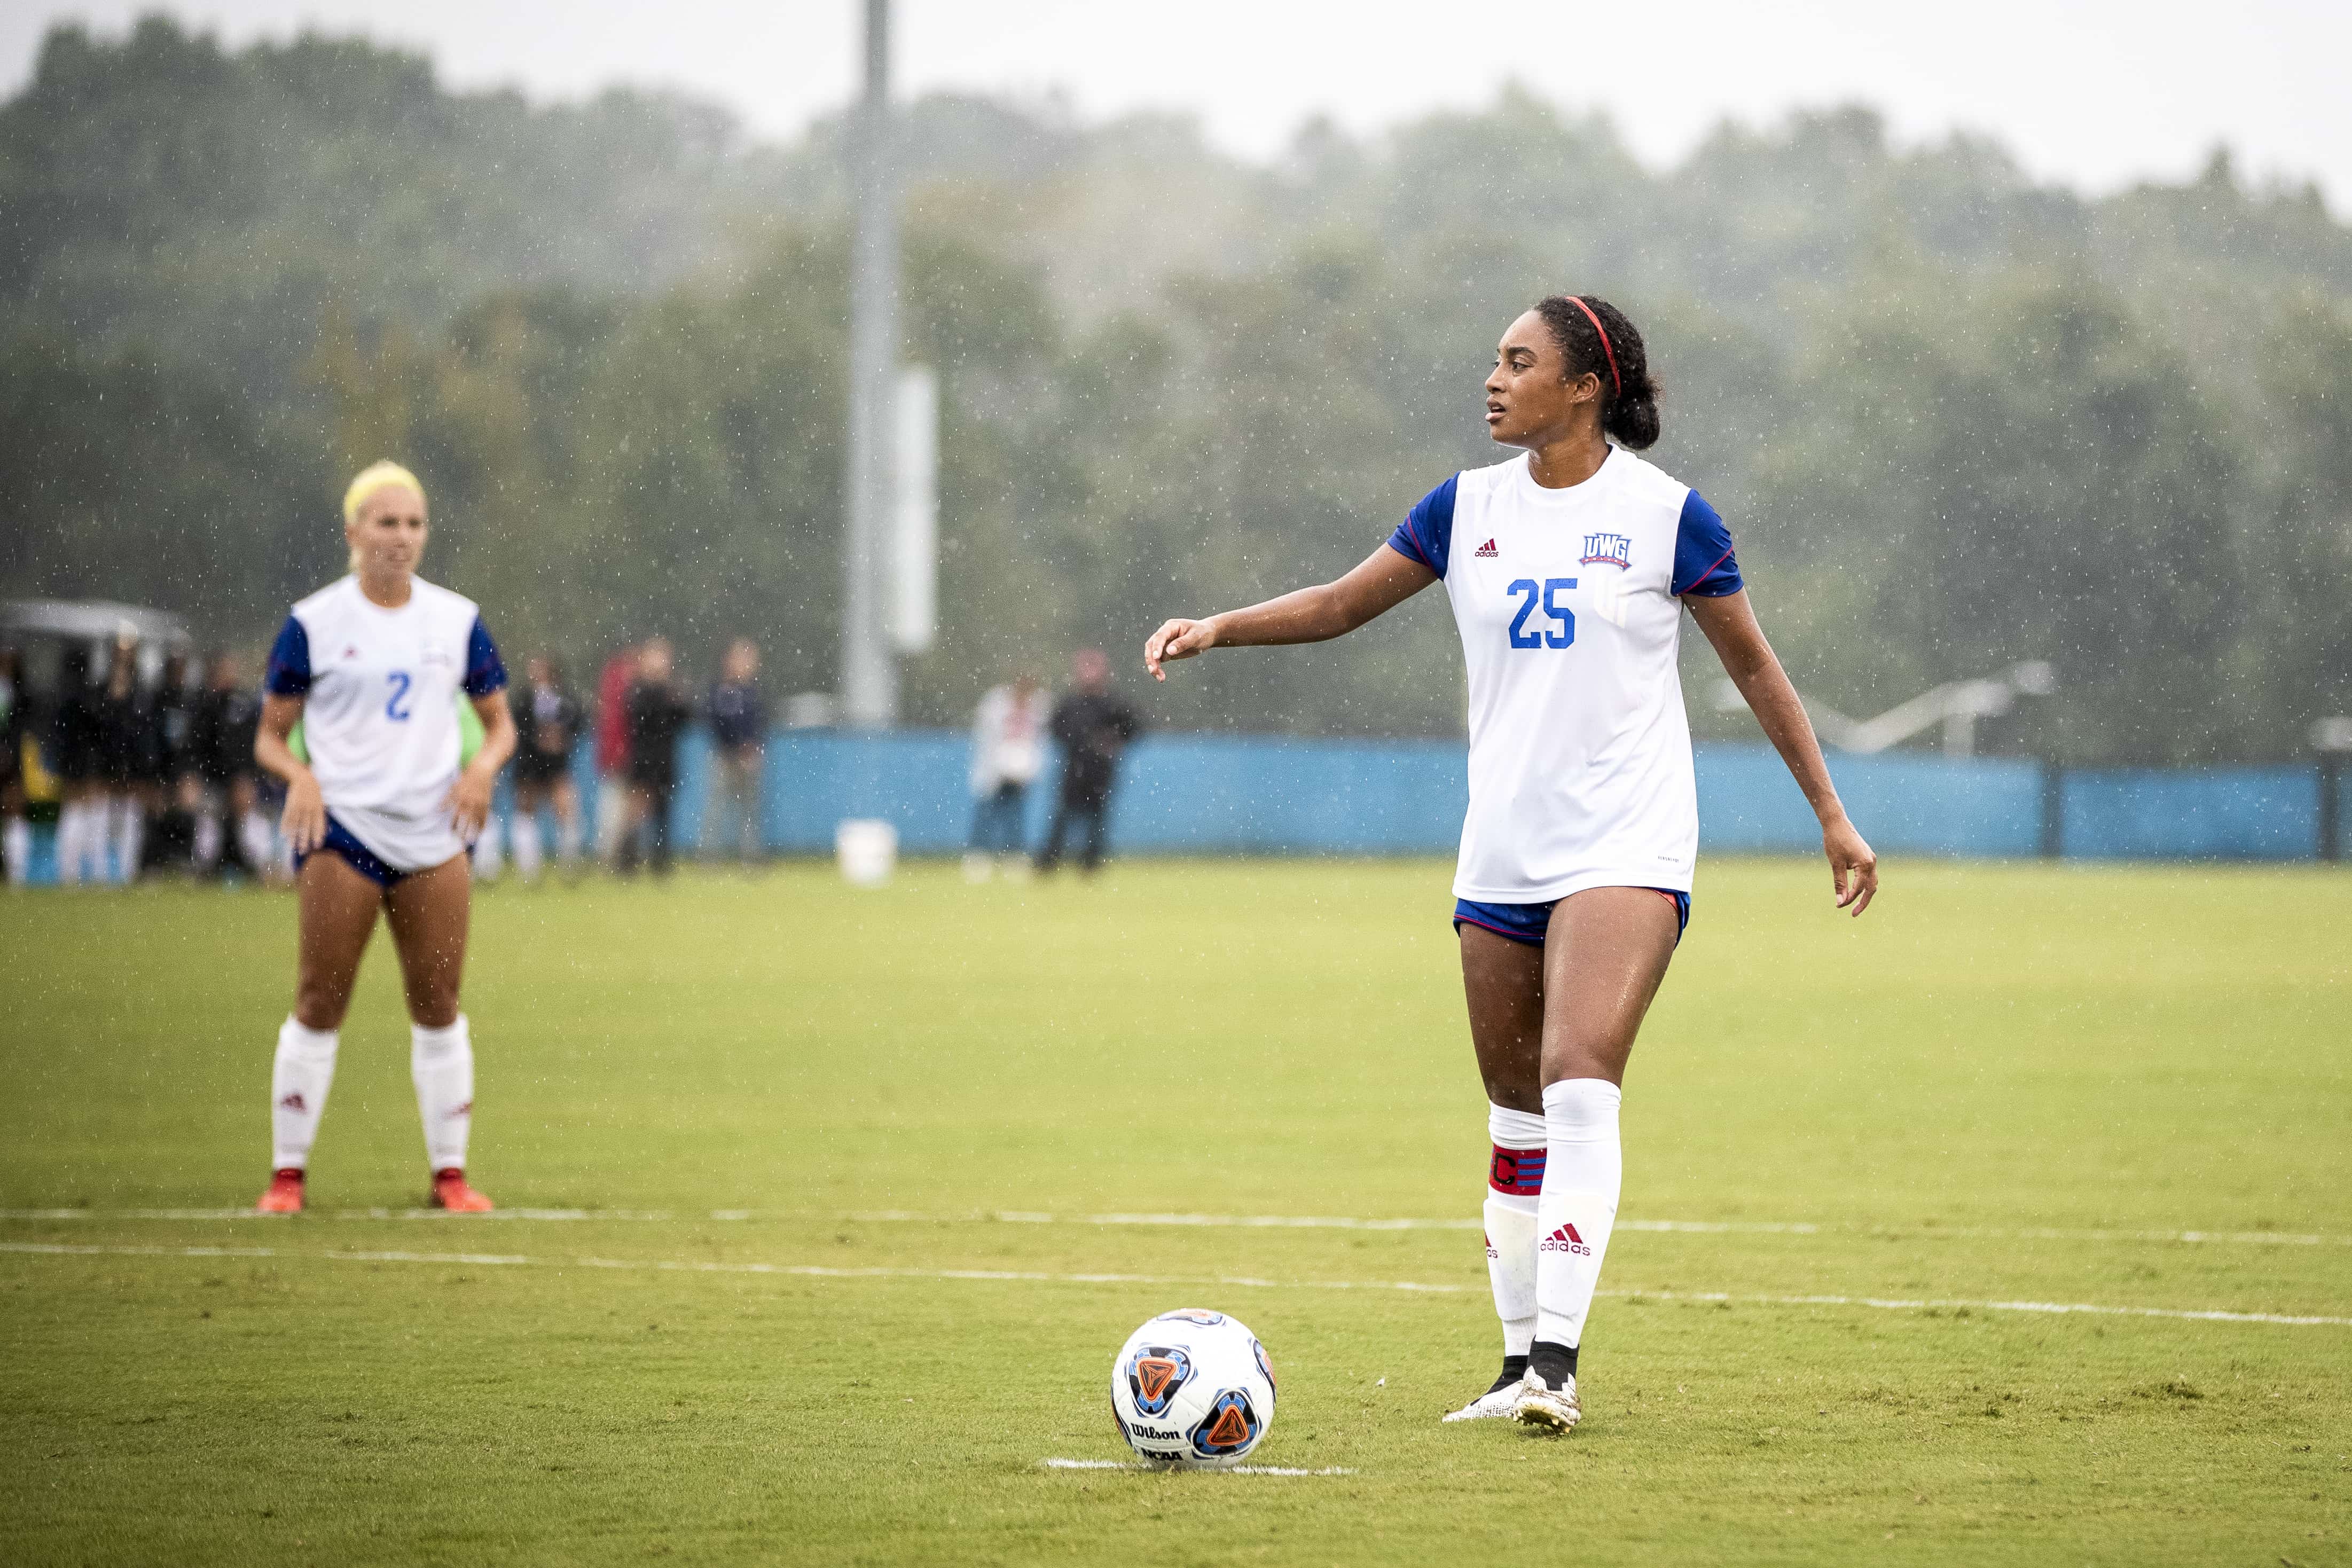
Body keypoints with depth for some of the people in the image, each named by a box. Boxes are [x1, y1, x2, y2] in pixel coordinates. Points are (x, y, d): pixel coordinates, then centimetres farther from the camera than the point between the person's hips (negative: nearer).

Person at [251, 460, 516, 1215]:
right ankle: (287, 1174, 1)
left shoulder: (457, 619, 9)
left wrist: (484, 764, -7)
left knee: (438, 1004, 2)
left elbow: (499, 722, 15)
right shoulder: (313, 623, 1)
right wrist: (299, 774, -17)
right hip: (341, 831, -3)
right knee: (320, 1003, -6)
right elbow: (270, 735, 4)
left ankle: (449, 1172, 11)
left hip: (433, 835, 3)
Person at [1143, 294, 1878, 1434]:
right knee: (1515, 1115, 8)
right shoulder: (1468, 508, 7)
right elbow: (1344, 603, 15)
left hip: (1625, 847, -5)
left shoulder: (1665, 514, -4)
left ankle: (1557, 1360, -24)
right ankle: (1520, 1365, 16)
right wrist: (1219, 628, -1)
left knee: (1578, 1081, -21)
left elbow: (1753, 666, 5)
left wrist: (1832, 816, 7)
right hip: (1501, 855, 5)